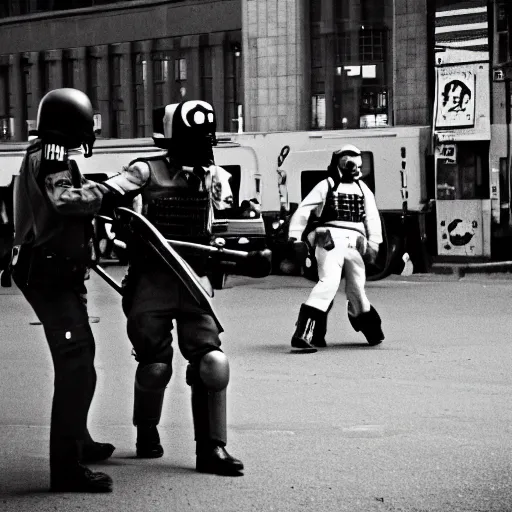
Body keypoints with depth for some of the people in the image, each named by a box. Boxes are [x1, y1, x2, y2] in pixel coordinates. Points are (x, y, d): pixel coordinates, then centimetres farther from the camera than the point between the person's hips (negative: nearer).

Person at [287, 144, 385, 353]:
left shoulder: (362, 189, 19)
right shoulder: (326, 186, 6)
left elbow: (372, 218, 15)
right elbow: (302, 211, 4)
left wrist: (373, 245, 2)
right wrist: (296, 238, -6)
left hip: (354, 243, 5)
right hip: (330, 239, -5)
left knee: (356, 289, 13)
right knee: (329, 282, -23)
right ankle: (302, 335, -31)